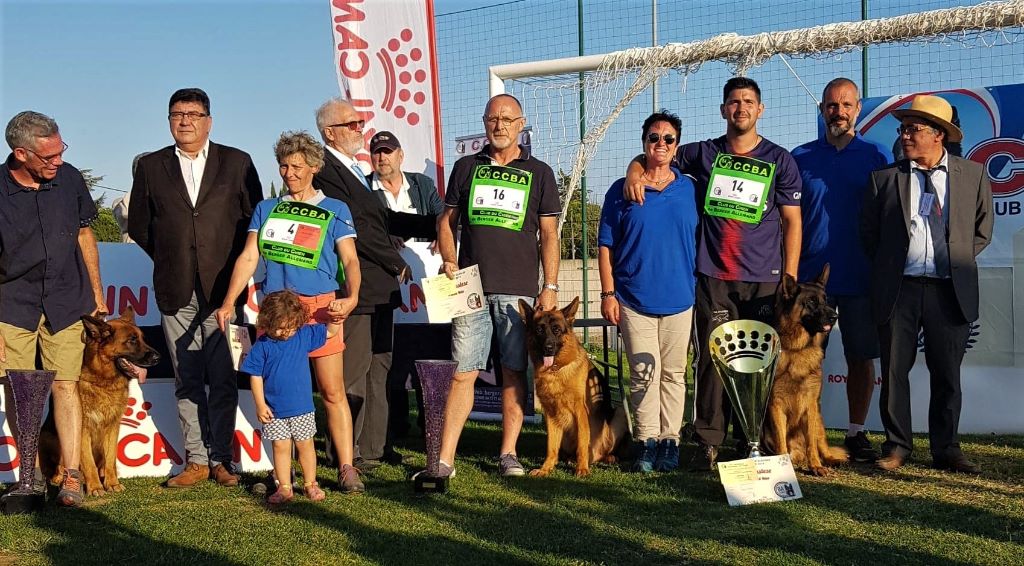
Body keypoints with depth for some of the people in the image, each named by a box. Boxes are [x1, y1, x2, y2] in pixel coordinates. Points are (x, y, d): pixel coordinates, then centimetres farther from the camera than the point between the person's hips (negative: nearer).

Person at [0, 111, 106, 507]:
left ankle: (71, 476, 1)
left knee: (66, 385, -3)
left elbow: (84, 233, 10)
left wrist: (96, 292, 14)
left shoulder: (69, 178, -4)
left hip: (67, 302, 1)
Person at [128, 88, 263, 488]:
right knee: (187, 380, 5)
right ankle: (196, 460, 12)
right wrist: (168, 259, 8)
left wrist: (232, 265, 1)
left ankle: (221, 459, 7)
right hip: (176, 291, 2)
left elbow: (255, 218, 6)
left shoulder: (237, 163, 6)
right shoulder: (151, 167, 11)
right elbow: (138, 224, 15)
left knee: (223, 379, -1)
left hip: (223, 288, -2)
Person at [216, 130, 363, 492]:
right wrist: (229, 303, 0)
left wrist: (351, 296, -17)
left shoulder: (334, 210, 9)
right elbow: (248, 258, 12)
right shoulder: (266, 209, 17)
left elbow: (350, 261, 2)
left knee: (332, 391, -5)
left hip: (319, 307, -3)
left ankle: (346, 468, 0)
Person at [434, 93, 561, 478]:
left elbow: (549, 234, 7)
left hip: (519, 288, 0)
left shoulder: (538, 173, 9)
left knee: (514, 372, 4)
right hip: (471, 286, 1)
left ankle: (508, 453, 14)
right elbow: (446, 221, 16)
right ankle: (445, 458, 0)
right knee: (463, 372, -2)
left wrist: (550, 286, 0)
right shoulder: (466, 167, 12)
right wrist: (448, 260, -1)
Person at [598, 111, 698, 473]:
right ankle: (646, 442, 8)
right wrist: (608, 294, -4)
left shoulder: (690, 189, 6)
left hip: (679, 299, 2)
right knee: (644, 373, 0)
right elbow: (606, 246, 2)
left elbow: (701, 242, 11)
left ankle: (670, 441, 15)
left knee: (673, 373, 7)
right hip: (634, 299, -1)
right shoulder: (621, 191, 2)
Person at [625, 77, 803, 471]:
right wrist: (634, 172, -3)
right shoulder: (704, 154, 10)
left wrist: (790, 280, -1)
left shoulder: (779, 161, 7)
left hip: (764, 279, 0)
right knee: (712, 359, -2)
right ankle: (708, 442, 4)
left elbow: (792, 222, 6)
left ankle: (753, 442, 12)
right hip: (713, 277, 1)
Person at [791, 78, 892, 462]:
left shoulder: (876, 156, 5)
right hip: (810, 275, 0)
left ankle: (856, 433, 19)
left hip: (861, 278, 0)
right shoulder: (801, 157, 6)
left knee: (861, 357, 6)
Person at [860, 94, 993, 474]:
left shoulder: (973, 175, 6)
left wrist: (957, 263, 6)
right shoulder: (884, 178, 4)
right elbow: (869, 232, 10)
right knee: (894, 371, 4)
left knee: (947, 376, 7)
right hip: (899, 290, 0)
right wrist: (887, 270, 6)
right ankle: (897, 446, 16)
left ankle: (946, 450, 19)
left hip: (950, 291, 0)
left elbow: (982, 230, 13)